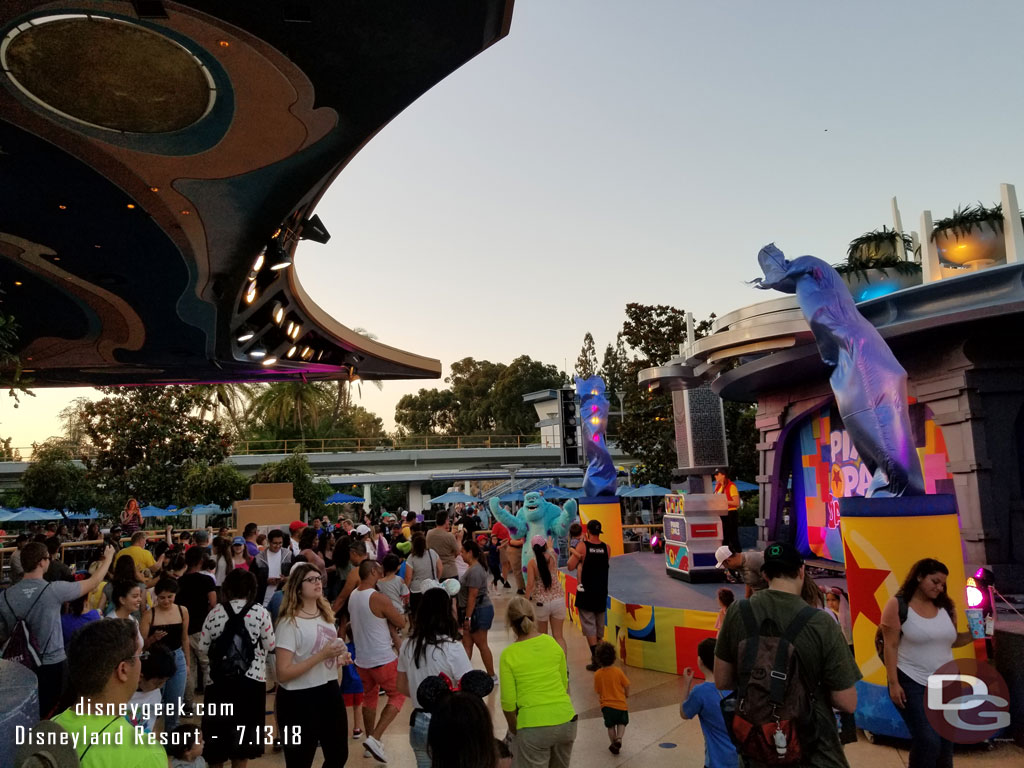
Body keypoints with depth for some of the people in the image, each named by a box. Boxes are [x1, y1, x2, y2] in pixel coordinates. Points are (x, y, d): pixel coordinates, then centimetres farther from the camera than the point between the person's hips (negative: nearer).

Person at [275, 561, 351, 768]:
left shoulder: (326, 615, 7)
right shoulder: (289, 623, -16)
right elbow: (283, 674, -22)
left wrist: (339, 659, 1)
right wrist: (322, 655, -25)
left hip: (330, 691, 7)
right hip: (300, 699, -7)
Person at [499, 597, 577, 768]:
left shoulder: (508, 655, -8)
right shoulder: (552, 643, 1)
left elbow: (508, 702, -4)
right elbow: (565, 684, 11)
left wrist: (513, 729, 12)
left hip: (534, 726, -4)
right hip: (566, 721, 4)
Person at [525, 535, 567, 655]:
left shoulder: (532, 563, -9)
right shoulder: (552, 556, 1)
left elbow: (530, 585, -15)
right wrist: (549, 546, 49)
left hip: (541, 602, -2)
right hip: (558, 599, 2)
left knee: (542, 635, 18)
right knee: (558, 635, 7)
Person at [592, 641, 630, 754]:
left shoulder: (597, 674, -7)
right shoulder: (618, 671, -12)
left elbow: (598, 692, 2)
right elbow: (626, 685, -4)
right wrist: (626, 694, 18)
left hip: (606, 705, 1)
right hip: (620, 704, -1)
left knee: (610, 726, 19)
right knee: (622, 723, 17)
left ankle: (614, 744, 19)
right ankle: (619, 738, -5)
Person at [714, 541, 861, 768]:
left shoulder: (737, 611, -11)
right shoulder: (821, 623, -20)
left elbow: (722, 681, -2)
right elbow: (847, 703, -13)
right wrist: (814, 687, 5)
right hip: (812, 750, -2)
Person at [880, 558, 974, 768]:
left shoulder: (945, 606, 4)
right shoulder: (898, 605, -11)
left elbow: (951, 640, 14)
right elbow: (890, 646, -11)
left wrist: (973, 634, -4)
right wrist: (893, 683, -15)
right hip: (912, 683, -6)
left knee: (946, 742, 12)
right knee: (928, 741, -11)